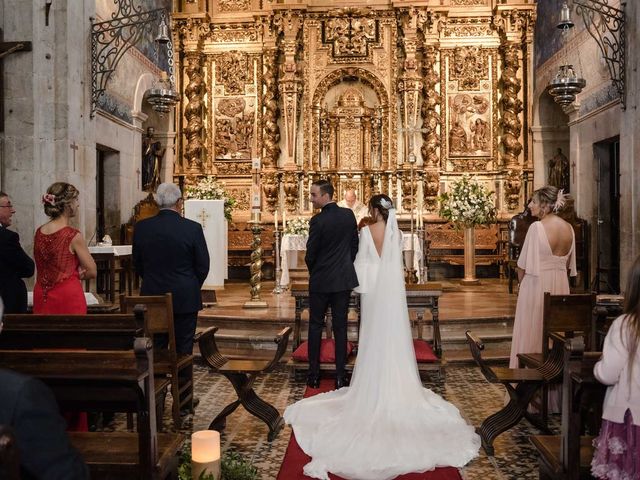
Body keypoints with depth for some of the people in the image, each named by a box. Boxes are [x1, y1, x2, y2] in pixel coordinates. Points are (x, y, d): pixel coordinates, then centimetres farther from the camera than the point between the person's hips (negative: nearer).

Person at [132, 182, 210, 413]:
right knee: (183, 349, 8)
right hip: (185, 298, -2)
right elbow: (203, 266, -6)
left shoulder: (142, 227, -3)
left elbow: (137, 263, 6)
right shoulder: (192, 228, -12)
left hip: (151, 298, 3)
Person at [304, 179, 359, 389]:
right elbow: (354, 245, 7)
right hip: (344, 279, 4)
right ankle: (340, 376, 11)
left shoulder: (318, 221, -15)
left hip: (320, 281, -4)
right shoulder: (349, 215, 1)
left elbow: (310, 255, -9)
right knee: (340, 327, 8)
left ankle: (314, 375, 14)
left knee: (315, 326, 9)